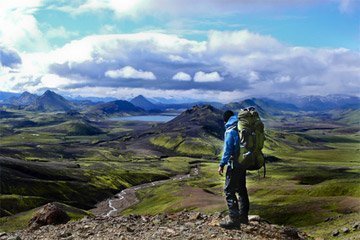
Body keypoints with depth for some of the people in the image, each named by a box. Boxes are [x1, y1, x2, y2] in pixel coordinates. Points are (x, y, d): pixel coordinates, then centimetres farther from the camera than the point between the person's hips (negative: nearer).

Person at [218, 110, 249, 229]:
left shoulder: (230, 130, -13)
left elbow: (228, 149, -17)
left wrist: (222, 164, -12)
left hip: (234, 164, -8)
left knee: (229, 191, -5)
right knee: (241, 189, 17)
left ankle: (234, 220, -9)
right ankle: (243, 216, 26)